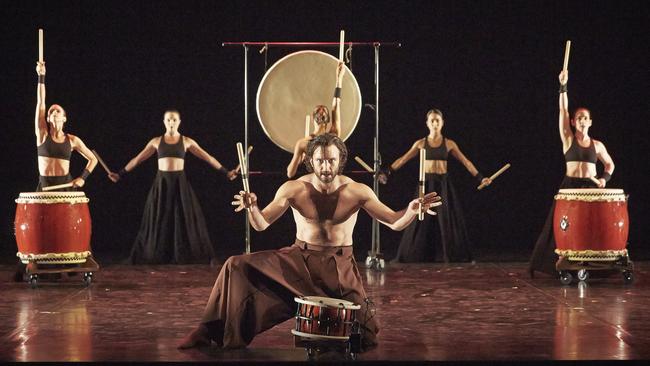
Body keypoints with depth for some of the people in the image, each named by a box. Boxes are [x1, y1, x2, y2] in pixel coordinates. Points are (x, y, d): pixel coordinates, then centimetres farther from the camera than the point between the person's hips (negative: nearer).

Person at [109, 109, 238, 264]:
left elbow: (208, 157, 4)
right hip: (162, 183, 0)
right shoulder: (156, 141, 6)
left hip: (180, 183, 0)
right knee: (159, 221, 1)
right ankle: (157, 257, 8)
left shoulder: (186, 141, 4)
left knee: (184, 220, -1)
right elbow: (138, 159, 8)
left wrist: (225, 172, -1)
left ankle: (184, 256, 7)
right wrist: (120, 174, 4)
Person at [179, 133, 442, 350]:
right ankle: (212, 331, -7)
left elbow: (395, 223, -8)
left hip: (339, 265, -1)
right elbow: (261, 225, -7)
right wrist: (252, 208, -31)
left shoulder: (357, 191, -10)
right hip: (299, 259, 1)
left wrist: (411, 211, -32)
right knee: (237, 266, -17)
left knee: (362, 336, -16)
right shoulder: (294, 189, -8)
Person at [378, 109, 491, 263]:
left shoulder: (449, 144, 3)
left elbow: (465, 162, 5)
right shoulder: (420, 143, 4)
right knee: (422, 221, 0)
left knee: (448, 220, 0)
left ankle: (454, 256, 7)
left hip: (443, 184, 0)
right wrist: (386, 172, -1)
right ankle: (417, 255, 7)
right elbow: (403, 160, 6)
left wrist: (480, 178, -1)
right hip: (426, 184, 0)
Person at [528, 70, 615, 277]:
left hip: (591, 188, 2)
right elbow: (563, 111, -6)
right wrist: (563, 87, -13)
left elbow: (609, 164, 22)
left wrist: (605, 177, 1)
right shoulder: (568, 140, 2)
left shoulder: (597, 145, 9)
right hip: (570, 186, -2)